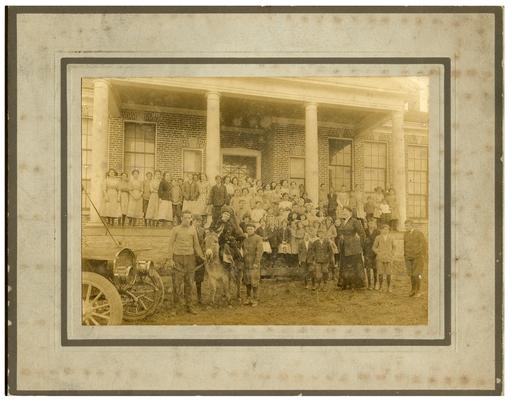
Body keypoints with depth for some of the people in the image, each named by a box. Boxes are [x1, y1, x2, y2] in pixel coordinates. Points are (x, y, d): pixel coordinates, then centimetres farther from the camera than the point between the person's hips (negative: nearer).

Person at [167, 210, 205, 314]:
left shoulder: (193, 230, 6)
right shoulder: (175, 229, -1)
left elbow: (196, 245, 12)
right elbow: (171, 245, -2)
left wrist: (202, 257, 6)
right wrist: (170, 259, -9)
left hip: (190, 258, 3)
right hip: (178, 258, -3)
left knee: (189, 283, 6)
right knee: (176, 282, -2)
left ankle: (188, 306, 13)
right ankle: (174, 305, 14)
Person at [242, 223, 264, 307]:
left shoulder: (258, 238, -9)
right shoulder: (245, 239, 10)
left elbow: (259, 251, -15)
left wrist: (256, 263, -21)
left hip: (254, 263, -6)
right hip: (246, 263, 6)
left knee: (254, 281, -5)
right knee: (247, 281, 9)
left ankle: (255, 300, 3)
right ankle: (248, 298, 20)